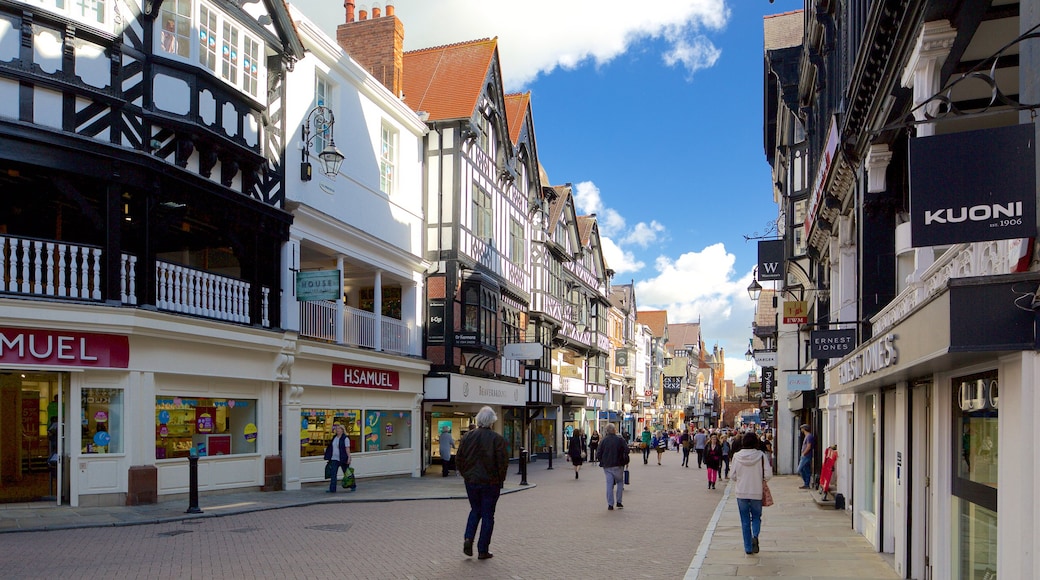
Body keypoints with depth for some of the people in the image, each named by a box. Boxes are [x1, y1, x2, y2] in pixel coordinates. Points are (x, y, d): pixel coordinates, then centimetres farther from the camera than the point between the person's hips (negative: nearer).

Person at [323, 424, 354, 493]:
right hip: (334, 459, 6)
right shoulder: (334, 437, 11)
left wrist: (349, 457, -19)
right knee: (333, 474, -2)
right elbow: (331, 447, 22)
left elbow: (347, 449, -14)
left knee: (347, 473, 7)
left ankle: (353, 486, 24)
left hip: (343, 459, -6)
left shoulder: (345, 438, -10)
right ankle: (332, 489, -2)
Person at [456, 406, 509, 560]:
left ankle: (468, 538, 2)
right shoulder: (497, 439, -11)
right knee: (487, 514, 6)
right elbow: (503, 462, -12)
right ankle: (483, 550, 8)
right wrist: (500, 480, 2)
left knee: (475, 510, 21)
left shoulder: (467, 437, 0)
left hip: (471, 482, 3)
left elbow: (458, 460, 4)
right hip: (491, 483, -3)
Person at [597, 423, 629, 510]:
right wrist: (625, 460, 8)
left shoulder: (603, 441, 0)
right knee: (620, 482, 14)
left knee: (609, 484, 5)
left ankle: (610, 504, 4)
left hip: (607, 466, 2)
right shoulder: (619, 439, -6)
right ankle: (619, 502, 10)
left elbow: (599, 453, 0)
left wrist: (602, 462, 12)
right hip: (618, 465, -2)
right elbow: (626, 450, -8)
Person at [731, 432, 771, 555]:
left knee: (745, 521, 11)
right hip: (757, 492, -1)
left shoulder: (737, 456, -6)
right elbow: (767, 475, -11)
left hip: (741, 492, 1)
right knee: (756, 517, 17)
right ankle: (755, 535, -11)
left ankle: (748, 548, 13)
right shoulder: (761, 456, -9)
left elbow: (734, 476, -2)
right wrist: (760, 479, 10)